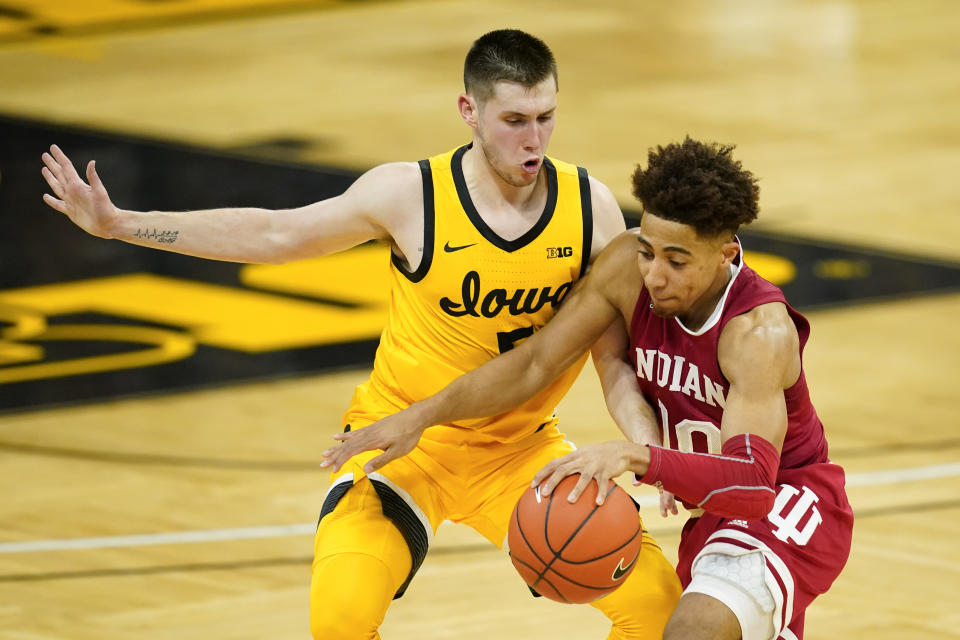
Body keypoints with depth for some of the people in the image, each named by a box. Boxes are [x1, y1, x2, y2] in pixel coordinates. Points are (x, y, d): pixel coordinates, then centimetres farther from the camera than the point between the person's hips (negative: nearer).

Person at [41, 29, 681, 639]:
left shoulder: (591, 207, -10)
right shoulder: (409, 195, -15)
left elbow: (617, 353, -3)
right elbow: (272, 234, -2)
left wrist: (649, 447, -23)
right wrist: (116, 222, -4)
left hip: (519, 450, 3)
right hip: (402, 442, -3)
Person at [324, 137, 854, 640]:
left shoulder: (760, 331, -31)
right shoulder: (630, 265, -15)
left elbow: (752, 480, -44)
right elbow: (536, 363, -6)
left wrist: (637, 458, -57)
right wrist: (422, 415, -14)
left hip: (786, 510, -8)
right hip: (711, 514, 8)